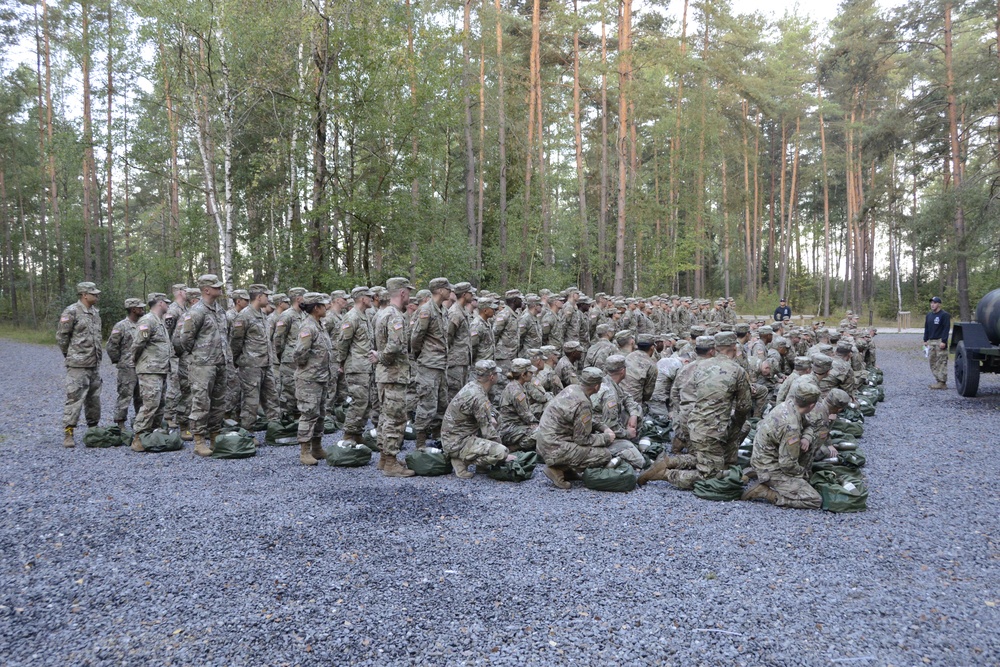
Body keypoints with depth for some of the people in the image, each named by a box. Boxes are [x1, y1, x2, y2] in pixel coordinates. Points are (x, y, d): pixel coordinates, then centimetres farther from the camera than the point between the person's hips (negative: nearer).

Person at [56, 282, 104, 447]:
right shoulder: (71, 312, -11)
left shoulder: (96, 312, 13)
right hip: (78, 365, -7)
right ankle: (68, 434, -3)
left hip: (95, 364, 7)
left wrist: (98, 354, 16)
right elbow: (61, 336, -9)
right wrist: (69, 355, 0)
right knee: (75, 398, -8)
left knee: (94, 398, 13)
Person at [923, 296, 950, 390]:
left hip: (940, 342, -7)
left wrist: (943, 341, -16)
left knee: (941, 362, -8)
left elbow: (946, 329, -10)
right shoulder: (929, 315, 17)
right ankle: (938, 380, 13)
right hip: (931, 342, 7)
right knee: (933, 362, 7)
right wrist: (925, 340, 14)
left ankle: (942, 382, -7)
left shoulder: (944, 315, -5)